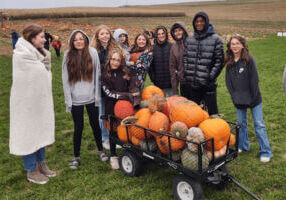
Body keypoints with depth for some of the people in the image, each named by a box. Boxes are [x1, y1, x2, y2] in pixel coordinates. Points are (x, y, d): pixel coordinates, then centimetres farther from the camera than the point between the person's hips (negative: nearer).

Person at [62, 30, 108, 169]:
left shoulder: (92, 53, -3)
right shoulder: (68, 56, -1)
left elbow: (97, 75, -1)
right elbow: (65, 79, -1)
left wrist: (97, 95, -3)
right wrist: (68, 99, -5)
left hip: (91, 97, 0)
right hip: (76, 99, 0)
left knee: (95, 124, 12)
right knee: (78, 127, 8)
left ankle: (100, 150, 33)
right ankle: (76, 157, 23)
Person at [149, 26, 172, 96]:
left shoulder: (171, 47, 1)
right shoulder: (153, 48, 3)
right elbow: (150, 65, 5)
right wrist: (153, 78, -2)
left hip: (171, 82, 0)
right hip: (159, 83, 0)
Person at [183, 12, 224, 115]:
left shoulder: (215, 39, -3)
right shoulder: (189, 39, 10)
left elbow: (219, 61, -5)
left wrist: (211, 76, -12)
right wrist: (186, 74, 4)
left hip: (208, 84, -4)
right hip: (191, 84, 5)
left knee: (212, 112, 0)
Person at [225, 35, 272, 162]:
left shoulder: (249, 60, -9)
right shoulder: (229, 62, 3)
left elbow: (254, 80, -10)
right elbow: (228, 81, 5)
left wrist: (253, 97, -12)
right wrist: (234, 96, -4)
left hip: (253, 99, -4)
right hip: (239, 100, 4)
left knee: (259, 124, 1)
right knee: (241, 123, 15)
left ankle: (266, 152, 10)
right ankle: (242, 146, 31)